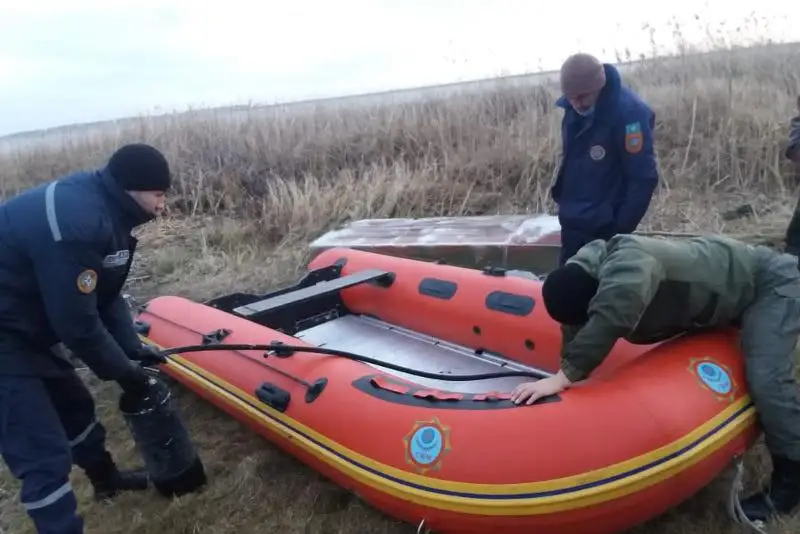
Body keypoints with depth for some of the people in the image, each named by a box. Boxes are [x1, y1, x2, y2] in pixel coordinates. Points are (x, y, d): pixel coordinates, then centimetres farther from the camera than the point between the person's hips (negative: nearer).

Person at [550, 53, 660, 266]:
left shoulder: (629, 111, -21)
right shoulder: (573, 107, 1)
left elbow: (644, 178, -20)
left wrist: (621, 229, -19)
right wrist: (564, 202, 13)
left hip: (604, 229, -7)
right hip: (572, 223, 8)